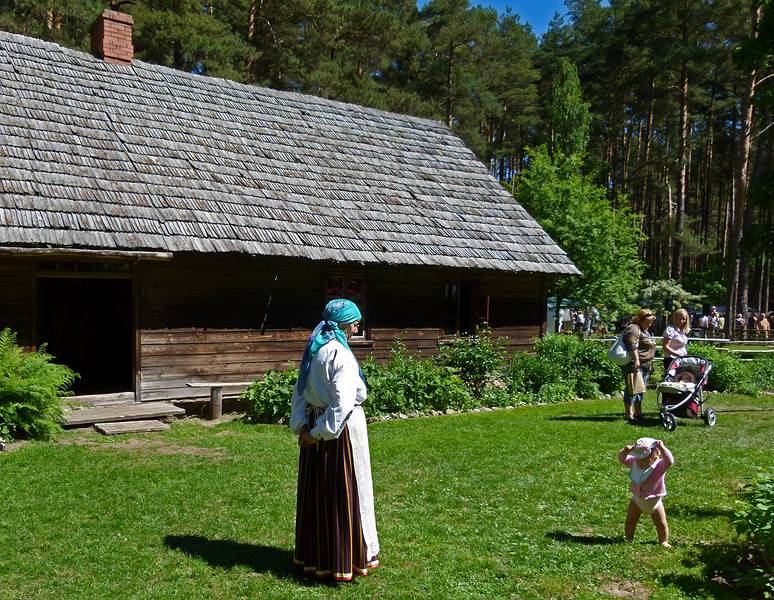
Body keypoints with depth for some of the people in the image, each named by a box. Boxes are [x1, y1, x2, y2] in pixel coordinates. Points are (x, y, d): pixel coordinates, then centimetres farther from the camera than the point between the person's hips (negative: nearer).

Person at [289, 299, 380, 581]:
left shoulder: (313, 350, 6)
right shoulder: (340, 354, -19)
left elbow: (300, 392, 9)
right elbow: (342, 402, -24)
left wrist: (301, 426, 4)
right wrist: (319, 432, -16)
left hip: (316, 425, 8)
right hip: (341, 429, -8)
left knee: (316, 491, 15)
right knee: (344, 493, 4)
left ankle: (313, 557, 28)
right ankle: (348, 559, 17)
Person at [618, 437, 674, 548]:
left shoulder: (659, 466, -26)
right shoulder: (634, 462, -14)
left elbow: (669, 461, -43)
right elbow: (621, 458, -11)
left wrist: (662, 448, -53)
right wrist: (625, 451, -32)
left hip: (653, 501, -3)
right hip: (636, 499, 3)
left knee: (661, 523, 11)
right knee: (630, 521, 12)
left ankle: (663, 541, 32)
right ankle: (628, 538, 29)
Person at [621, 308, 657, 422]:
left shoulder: (644, 330, 22)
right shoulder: (634, 329, -10)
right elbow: (632, 346, -21)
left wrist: (650, 365, 26)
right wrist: (636, 360, -28)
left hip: (645, 366, 11)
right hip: (635, 365, -11)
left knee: (640, 391, 14)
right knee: (633, 389, -10)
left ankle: (638, 413, 22)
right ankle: (629, 415, -8)